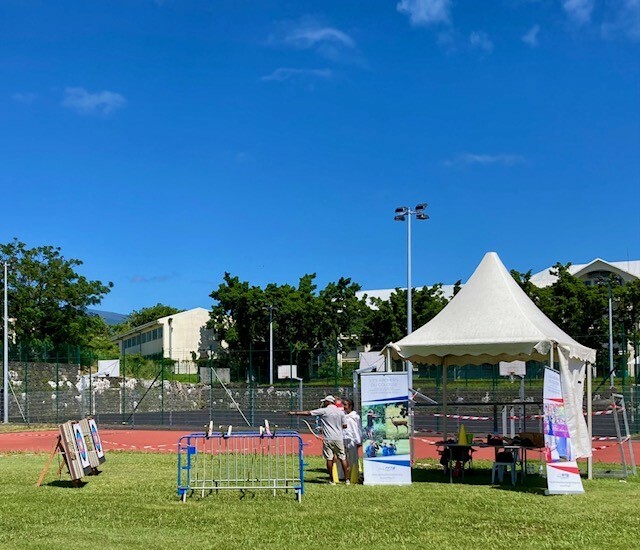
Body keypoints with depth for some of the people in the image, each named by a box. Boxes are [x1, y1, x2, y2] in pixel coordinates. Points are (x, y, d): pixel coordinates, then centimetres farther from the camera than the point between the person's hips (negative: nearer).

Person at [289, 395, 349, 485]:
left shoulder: (323, 411, -3)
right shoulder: (341, 412, 4)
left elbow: (308, 413, -1)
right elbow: (345, 426, 5)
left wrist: (295, 413, 5)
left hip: (328, 439, -3)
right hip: (338, 438, 3)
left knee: (329, 459, 3)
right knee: (342, 458, 8)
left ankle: (331, 480, 7)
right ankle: (347, 479, 8)